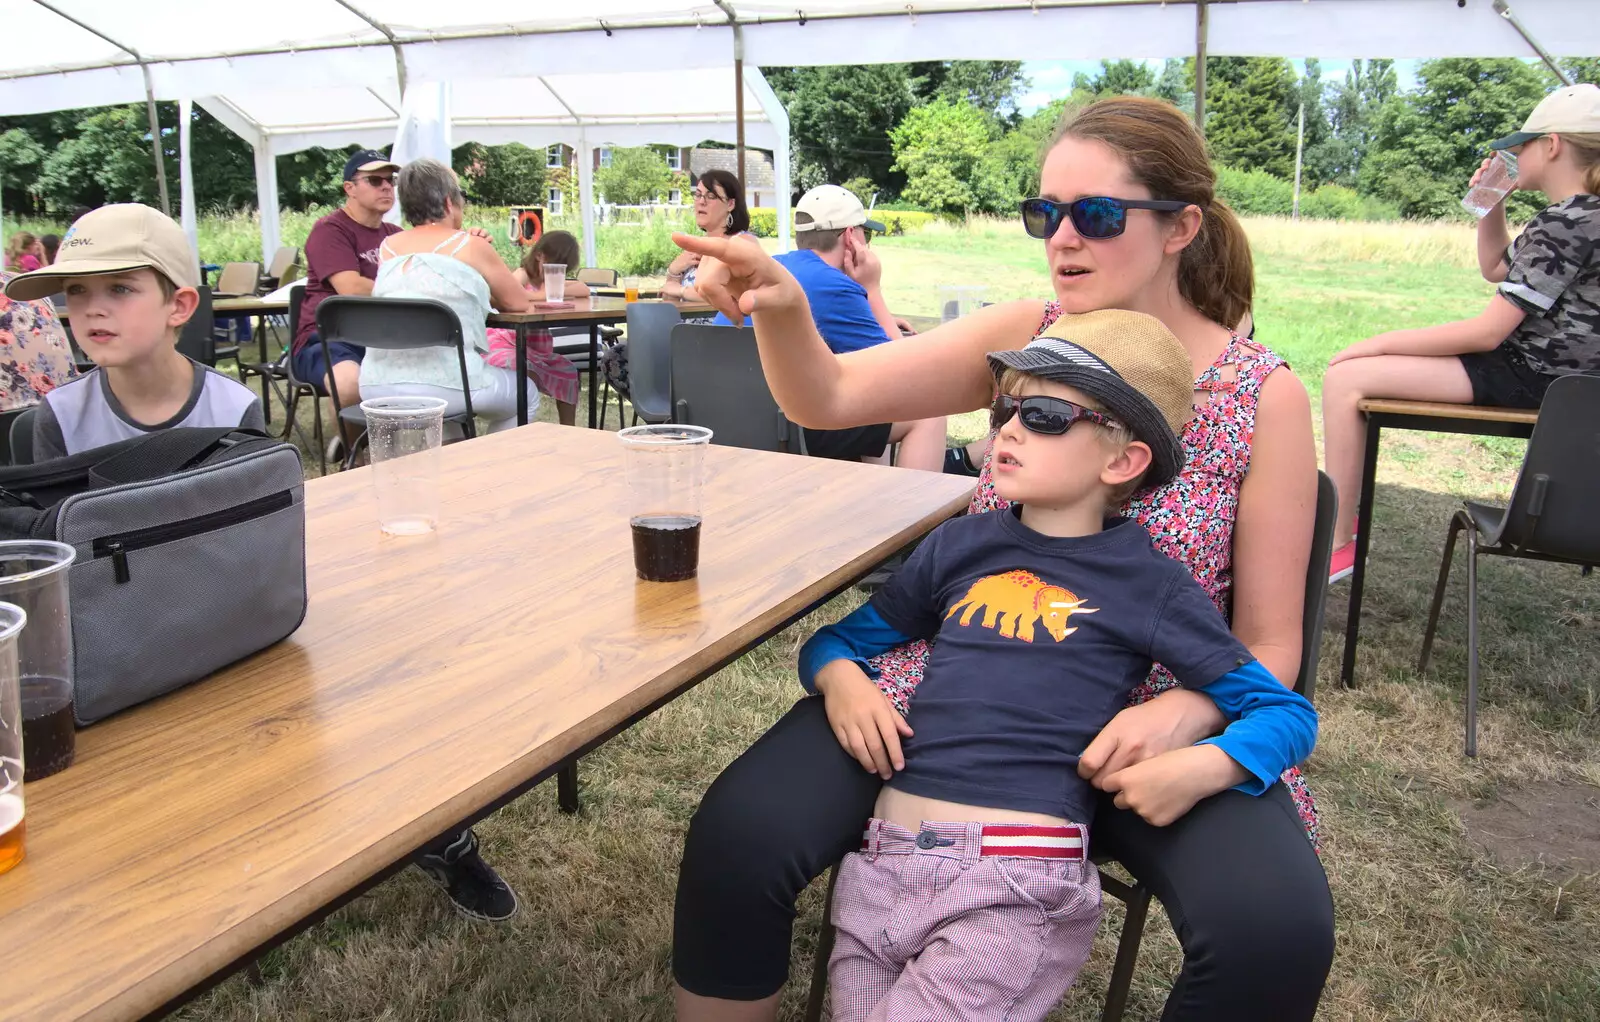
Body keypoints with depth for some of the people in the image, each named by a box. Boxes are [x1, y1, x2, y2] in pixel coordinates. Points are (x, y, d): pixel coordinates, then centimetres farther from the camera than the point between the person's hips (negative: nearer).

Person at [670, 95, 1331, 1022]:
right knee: (736, 840, -20)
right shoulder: (1027, 338, 1)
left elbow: (1270, 645, -2)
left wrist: (1183, 712, -23)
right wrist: (780, 308, -28)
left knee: (1279, 930, -29)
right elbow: (828, 398, -6)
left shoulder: (1264, 396, -5)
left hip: (1146, 723, -1)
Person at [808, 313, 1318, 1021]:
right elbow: (836, 639, 22)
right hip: (883, 860, 4)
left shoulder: (1146, 583, 4)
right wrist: (840, 678, -2)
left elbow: (1288, 713, 7)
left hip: (1021, 885, -4)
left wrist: (1201, 767, -14)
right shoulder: (960, 545, 14)